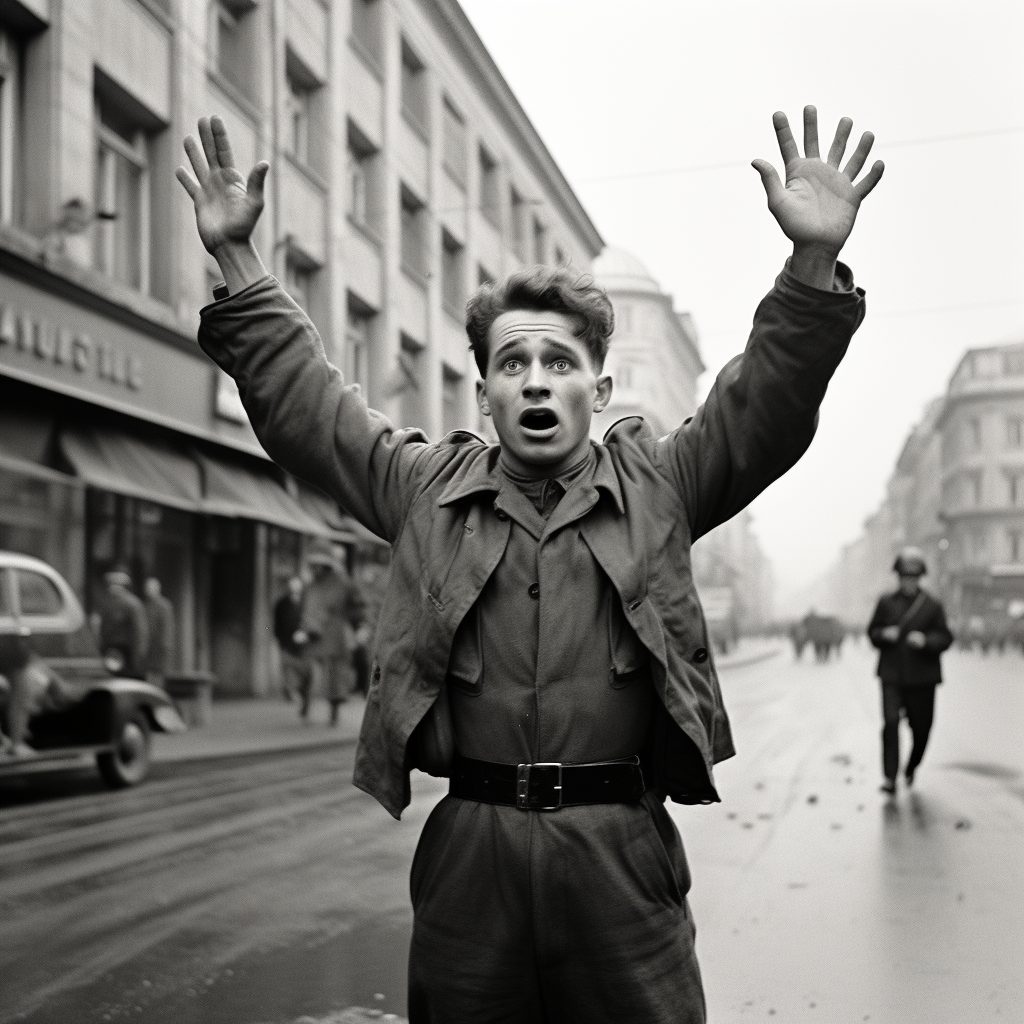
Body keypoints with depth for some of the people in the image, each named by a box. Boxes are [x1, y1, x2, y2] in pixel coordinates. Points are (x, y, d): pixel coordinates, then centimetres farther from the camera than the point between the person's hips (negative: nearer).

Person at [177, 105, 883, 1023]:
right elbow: (298, 397, 9)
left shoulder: (657, 487, 6)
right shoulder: (424, 488, 9)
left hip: (621, 850, -1)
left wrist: (814, 262, -18)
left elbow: (767, 407, -4)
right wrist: (237, 259, 2)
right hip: (467, 851, 1)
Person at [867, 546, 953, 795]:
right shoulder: (886, 602, 6)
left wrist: (926, 641, -18)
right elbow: (872, 631, 12)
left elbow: (945, 637, 1)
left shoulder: (933, 605, 2)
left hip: (922, 677, 1)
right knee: (890, 722, -15)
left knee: (921, 727, 8)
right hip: (892, 675, 0)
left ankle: (911, 768, 35)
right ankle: (889, 777, -12)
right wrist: (884, 635, -10)